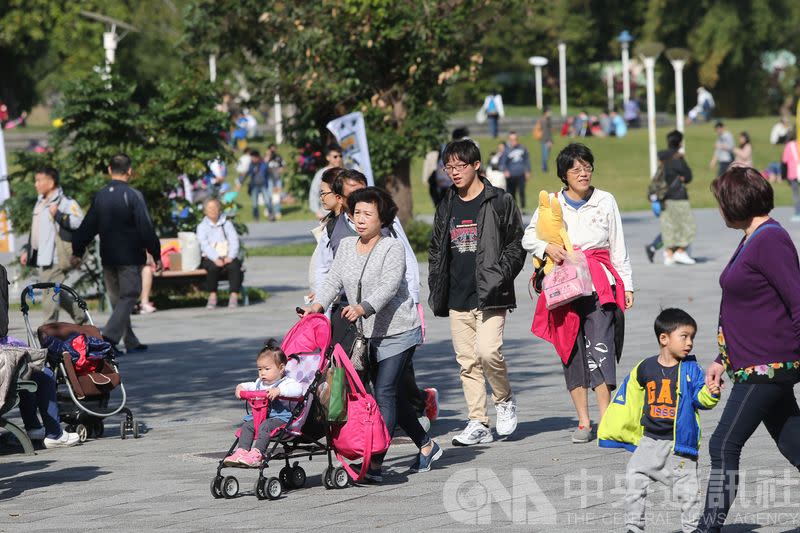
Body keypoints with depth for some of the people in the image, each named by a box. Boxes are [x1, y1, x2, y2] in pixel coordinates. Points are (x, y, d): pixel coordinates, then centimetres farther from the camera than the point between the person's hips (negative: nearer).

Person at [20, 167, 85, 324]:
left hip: (56, 257, -9)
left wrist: (58, 215, -22)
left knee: (50, 293, -9)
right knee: (54, 292, 14)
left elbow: (79, 221, -21)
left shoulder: (65, 202, -10)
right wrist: (27, 250, 23)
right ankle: (79, 315, 28)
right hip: (42, 257, 9)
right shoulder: (40, 203, 19)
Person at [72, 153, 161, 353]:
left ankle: (131, 342, 18)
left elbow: (87, 227, 9)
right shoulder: (133, 196, -12)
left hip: (108, 258, 6)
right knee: (128, 296, -2)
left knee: (117, 298, 14)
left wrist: (77, 251, 19)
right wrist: (156, 254, -6)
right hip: (130, 257, -6)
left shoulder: (100, 196, 5)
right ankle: (109, 336, -19)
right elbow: (146, 229, -13)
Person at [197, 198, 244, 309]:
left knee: (234, 266, -32)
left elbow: (234, 241, 5)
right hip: (210, 258, -1)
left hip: (227, 257, 1)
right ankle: (212, 296, -28)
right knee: (213, 267, -36)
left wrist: (230, 257, -15)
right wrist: (216, 259, -22)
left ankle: (234, 296, -33)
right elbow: (204, 245, -4)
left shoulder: (227, 224, 17)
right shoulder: (202, 227, 11)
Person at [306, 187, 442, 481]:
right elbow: (333, 280, 1)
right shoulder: (346, 246, 8)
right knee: (394, 394, 13)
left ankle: (374, 463, -18)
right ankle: (427, 445, 30)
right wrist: (319, 304, -19)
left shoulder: (392, 248, -12)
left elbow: (389, 286, -25)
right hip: (370, 333, 7)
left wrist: (363, 308, -41)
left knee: (384, 392, -15)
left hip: (399, 331, -7)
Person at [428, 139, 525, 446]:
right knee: (467, 362, 3)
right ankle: (478, 423, 7)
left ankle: (504, 400, 6)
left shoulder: (499, 203, 0)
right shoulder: (447, 207, 15)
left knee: (487, 351, -20)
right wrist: (437, 292, 12)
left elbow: (515, 246, 0)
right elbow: (436, 252, 22)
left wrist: (498, 279, -13)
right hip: (457, 300, 5)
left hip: (489, 297, -5)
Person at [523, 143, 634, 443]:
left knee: (599, 348, -15)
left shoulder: (605, 201, 9)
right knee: (571, 351, 3)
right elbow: (528, 237, 10)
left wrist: (627, 285, 10)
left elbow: (618, 247, 12)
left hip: (600, 284, -2)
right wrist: (547, 247, -11)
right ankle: (583, 421, 9)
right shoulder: (551, 203, 8)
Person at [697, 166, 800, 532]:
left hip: (766, 368, -10)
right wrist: (723, 360, 20)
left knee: (724, 446, -7)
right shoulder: (751, 241, 15)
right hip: (755, 367, 10)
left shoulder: (770, 241, -16)